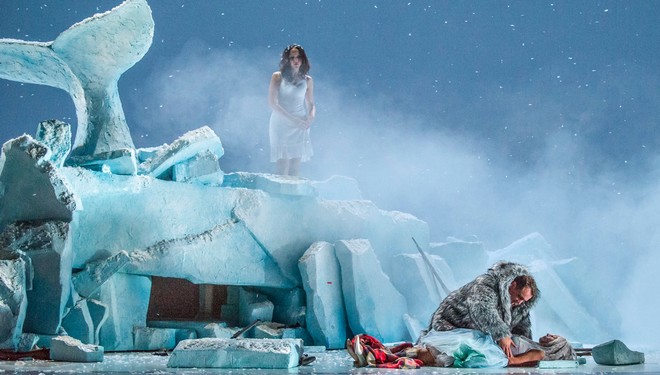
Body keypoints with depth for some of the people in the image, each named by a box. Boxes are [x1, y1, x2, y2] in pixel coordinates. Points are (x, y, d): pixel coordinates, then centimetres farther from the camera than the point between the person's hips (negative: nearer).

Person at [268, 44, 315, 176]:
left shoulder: (307, 80, 9)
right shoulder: (277, 77, 0)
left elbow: (311, 103, 16)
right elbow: (272, 102, -6)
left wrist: (311, 117, -7)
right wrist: (292, 119, -13)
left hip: (299, 126, 3)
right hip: (281, 124, -2)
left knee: (295, 165, -1)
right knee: (283, 165, -9)